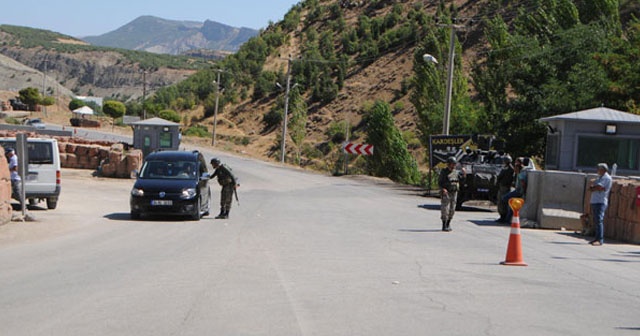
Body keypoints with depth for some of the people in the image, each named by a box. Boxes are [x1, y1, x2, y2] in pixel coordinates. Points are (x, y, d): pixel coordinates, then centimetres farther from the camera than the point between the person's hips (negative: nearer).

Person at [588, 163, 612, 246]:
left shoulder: (607, 178, -5)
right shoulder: (599, 177, 24)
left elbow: (599, 187, -17)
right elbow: (590, 187, 18)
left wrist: (592, 187, -2)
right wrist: (593, 187, -4)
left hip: (601, 202, -9)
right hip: (594, 201, 9)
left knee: (599, 220, -16)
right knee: (595, 221, 9)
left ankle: (600, 240, -20)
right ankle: (597, 238, 14)